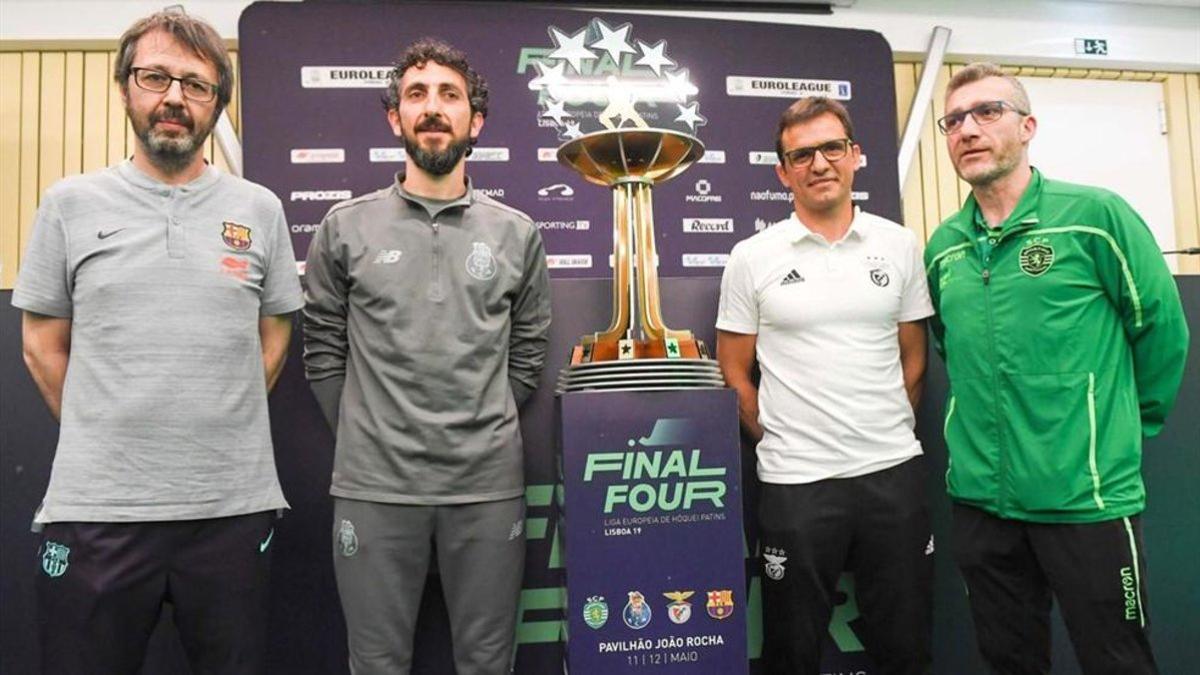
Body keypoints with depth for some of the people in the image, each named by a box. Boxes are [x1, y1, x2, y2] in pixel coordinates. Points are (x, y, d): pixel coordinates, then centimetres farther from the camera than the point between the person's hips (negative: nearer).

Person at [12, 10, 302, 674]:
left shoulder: (259, 209, 4)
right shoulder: (69, 204, 3)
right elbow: (42, 347, 7)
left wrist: (218, 434, 6)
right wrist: (107, 441, 5)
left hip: (233, 505, 1)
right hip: (94, 508, 0)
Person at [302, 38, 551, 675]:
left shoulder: (517, 233, 4)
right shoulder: (345, 227, 2)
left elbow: (527, 352, 10)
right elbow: (323, 352, 7)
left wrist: (483, 434, 5)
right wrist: (364, 439, 5)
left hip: (490, 484, 1)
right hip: (374, 485, 0)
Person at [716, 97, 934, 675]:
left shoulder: (899, 246, 5)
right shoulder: (751, 259, -2)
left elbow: (913, 356, 11)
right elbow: (734, 372, 3)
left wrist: (888, 432, 7)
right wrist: (778, 442, 0)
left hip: (894, 470, 2)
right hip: (796, 481, -2)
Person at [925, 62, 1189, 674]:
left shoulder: (1096, 216, -9)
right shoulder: (942, 247, 5)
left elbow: (1161, 328, -3)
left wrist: (1126, 428, 4)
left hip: (1088, 497, -4)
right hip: (979, 498, 4)